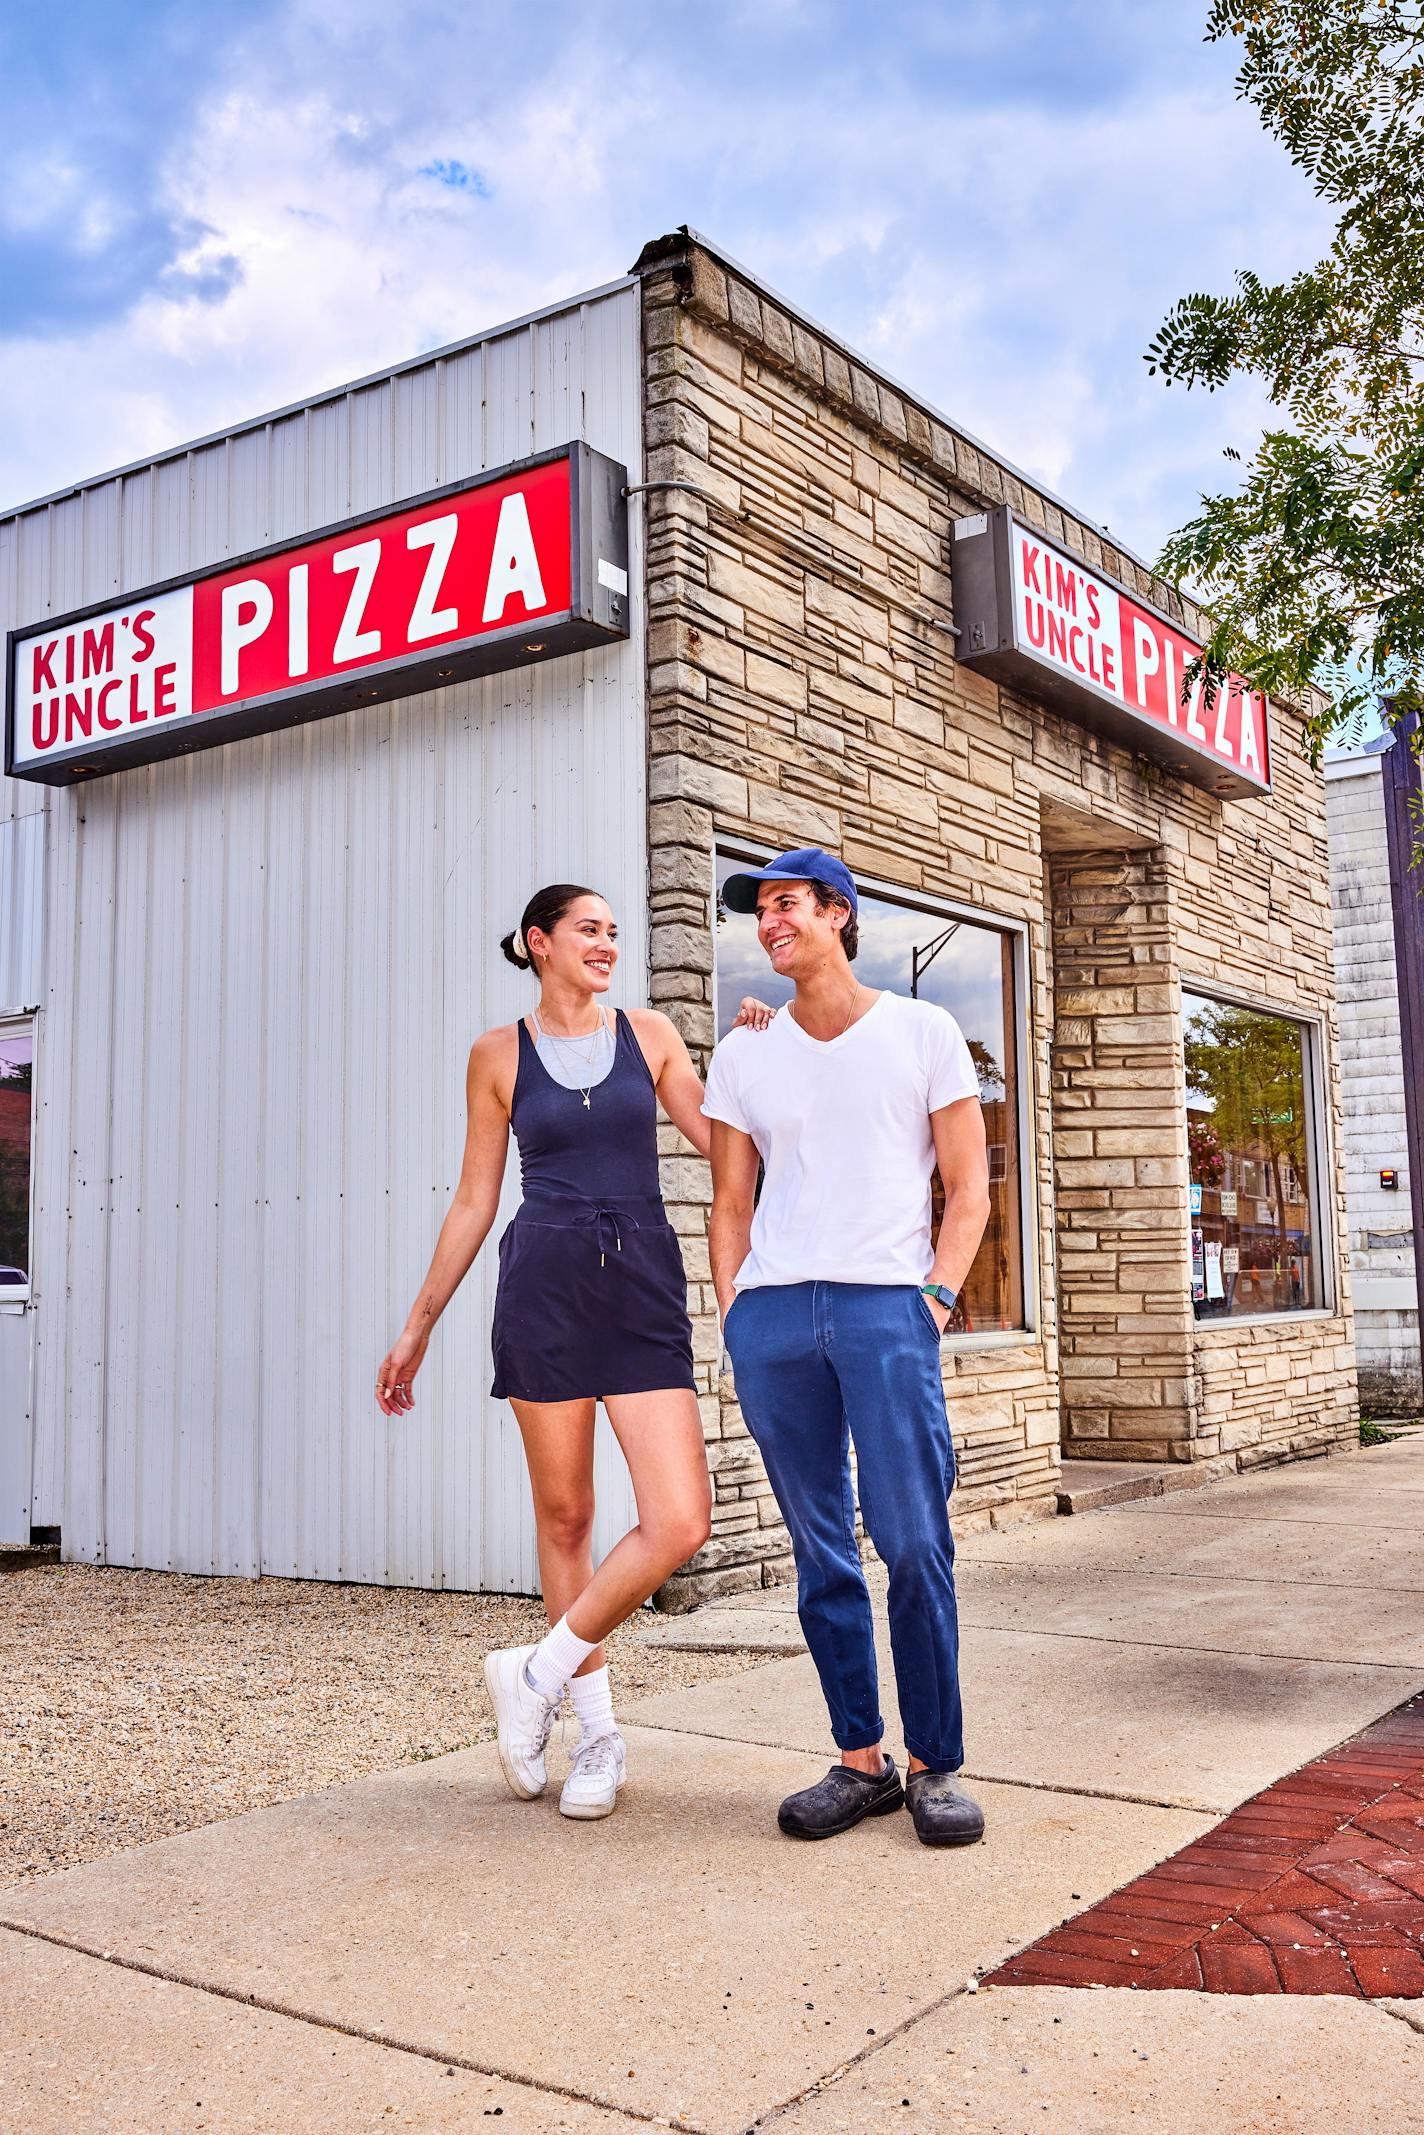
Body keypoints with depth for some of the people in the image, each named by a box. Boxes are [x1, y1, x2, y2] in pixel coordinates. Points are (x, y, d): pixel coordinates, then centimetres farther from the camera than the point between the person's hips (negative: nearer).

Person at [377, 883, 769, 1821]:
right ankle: (599, 1730, 23)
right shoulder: (500, 1054, 7)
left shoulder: (650, 1033, 10)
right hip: (544, 1285, -1)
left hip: (645, 1287, 1)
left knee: (680, 1522, -10)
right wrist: (419, 1325, 10)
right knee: (565, 1514, 6)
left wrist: (754, 1053, -3)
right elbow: (475, 1201, 9)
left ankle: (538, 1675, 10)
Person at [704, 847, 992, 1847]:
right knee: (821, 1553, 5)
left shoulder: (923, 1032, 7)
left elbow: (968, 1187, 6)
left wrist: (938, 1295, -6)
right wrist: (732, 1306, 5)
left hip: (887, 1304, -3)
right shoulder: (743, 1055, 14)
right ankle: (861, 1762, 15)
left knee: (914, 1542, -8)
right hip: (771, 1313, 3)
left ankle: (937, 1767, 6)